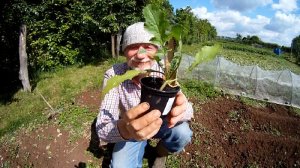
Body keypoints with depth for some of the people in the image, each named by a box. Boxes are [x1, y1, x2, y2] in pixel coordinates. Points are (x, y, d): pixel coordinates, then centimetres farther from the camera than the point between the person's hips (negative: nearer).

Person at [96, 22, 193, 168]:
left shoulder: (164, 70, -20)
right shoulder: (113, 75, -25)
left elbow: (188, 110, -24)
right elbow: (102, 129, -31)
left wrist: (179, 109, -49)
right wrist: (124, 129, -55)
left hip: (160, 123, 2)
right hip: (131, 131, -1)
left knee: (182, 133, -25)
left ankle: (159, 153, 8)